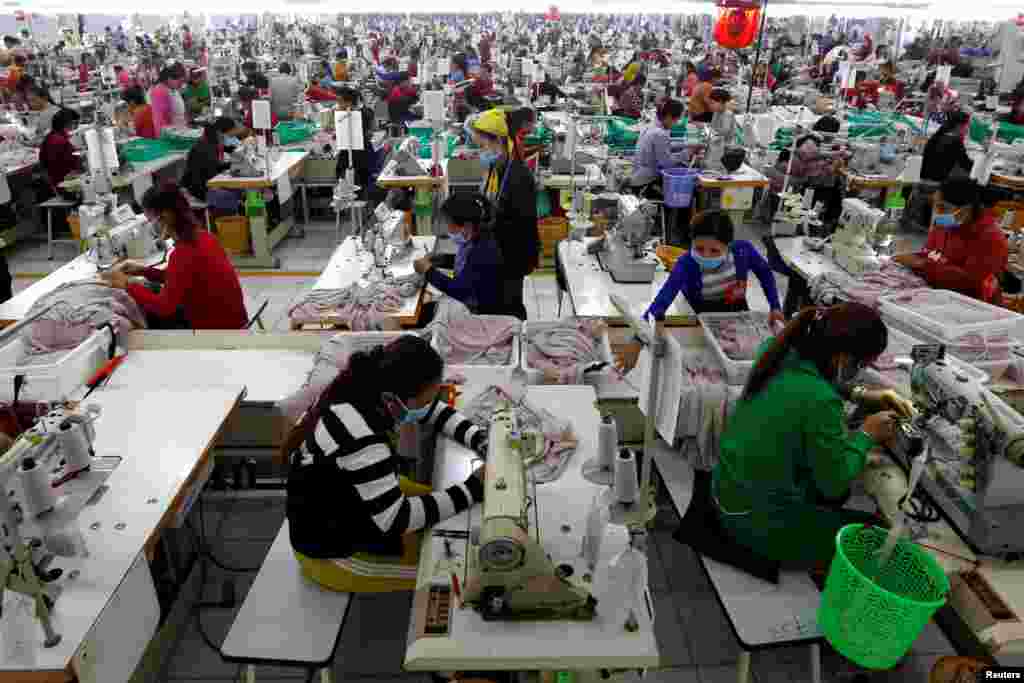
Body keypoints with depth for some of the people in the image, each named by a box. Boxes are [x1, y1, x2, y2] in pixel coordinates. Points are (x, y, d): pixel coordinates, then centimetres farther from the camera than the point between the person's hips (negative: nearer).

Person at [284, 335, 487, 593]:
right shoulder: (361, 440, -38)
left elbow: (436, 413, 1)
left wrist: (483, 442, -13)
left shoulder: (370, 388, -14)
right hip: (333, 547, -8)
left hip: (347, 499, 8)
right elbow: (395, 520, -34)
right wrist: (473, 489, -31)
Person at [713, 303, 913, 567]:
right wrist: (867, 435, -4)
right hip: (756, 521, -8)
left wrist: (862, 395, 8)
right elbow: (835, 483, -16)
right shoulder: (821, 401, -29)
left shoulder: (776, 350, -7)